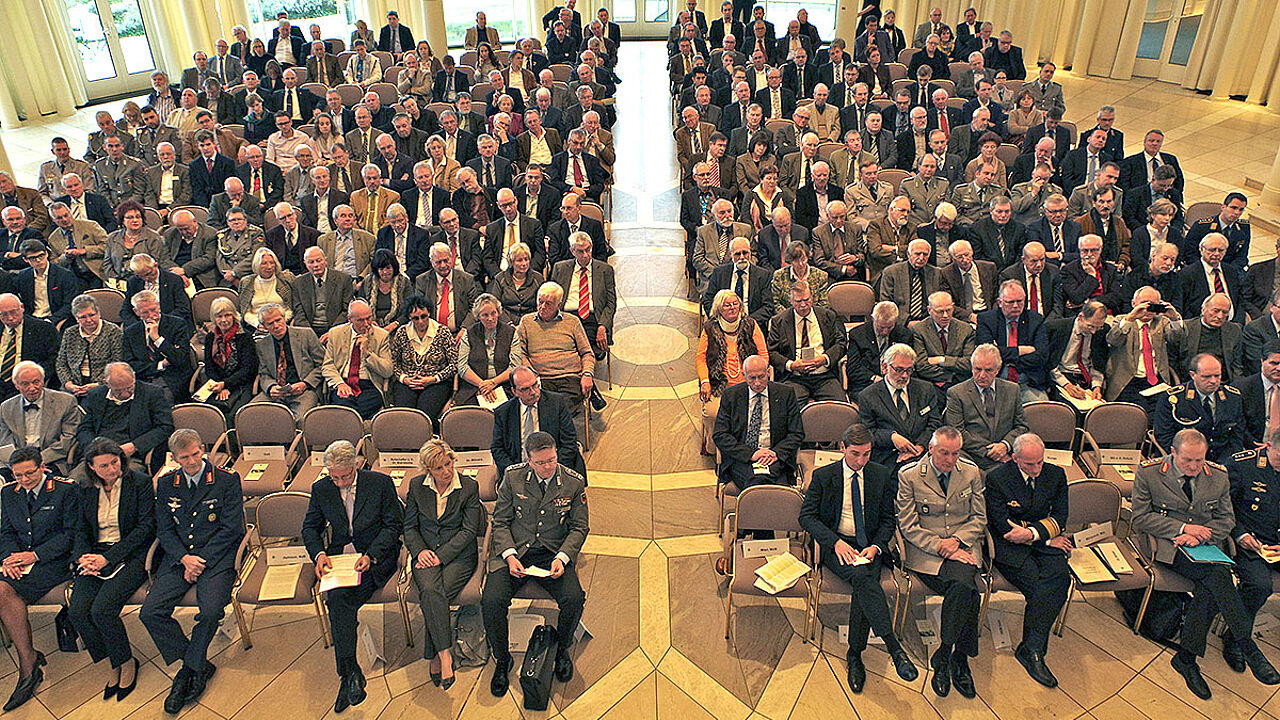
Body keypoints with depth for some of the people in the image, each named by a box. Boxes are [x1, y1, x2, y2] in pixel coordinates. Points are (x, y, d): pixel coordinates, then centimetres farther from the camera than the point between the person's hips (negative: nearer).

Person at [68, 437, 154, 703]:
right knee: (77, 611, -19)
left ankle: (126, 663, 0)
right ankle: (112, 666, 1)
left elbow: (146, 526, -8)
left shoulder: (140, 483, -3)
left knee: (101, 610, -24)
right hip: (96, 555, 5)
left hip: (131, 554, -5)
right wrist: (84, 557, -7)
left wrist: (108, 557, -14)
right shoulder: (86, 491, 13)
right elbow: (81, 530, 15)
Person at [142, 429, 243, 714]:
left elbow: (232, 529, -7)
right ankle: (200, 666, -1)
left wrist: (200, 561, -12)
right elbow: (164, 530, 8)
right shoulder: (166, 483, 9)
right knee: (150, 613, -15)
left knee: (210, 612, -27)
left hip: (216, 557, -4)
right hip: (178, 557, 5)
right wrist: (184, 558, -9)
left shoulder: (227, 479, -4)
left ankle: (190, 667, 0)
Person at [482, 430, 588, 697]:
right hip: (514, 551, 0)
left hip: (554, 553, 0)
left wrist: (562, 558, -13)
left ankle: (561, 650, 9)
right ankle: (502, 660, 5)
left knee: (574, 599, -25)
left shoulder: (574, 482, -3)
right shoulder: (513, 477, -3)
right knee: (491, 601, -23)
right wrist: (509, 556, -14)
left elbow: (579, 527, 4)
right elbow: (500, 522, 3)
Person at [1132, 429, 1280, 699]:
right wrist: (1182, 528, -15)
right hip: (1167, 546, -4)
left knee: (1210, 589, -27)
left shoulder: (1219, 475, 7)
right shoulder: (1148, 472, -5)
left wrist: (1198, 536, -10)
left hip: (1205, 546, 4)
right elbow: (1140, 518, -3)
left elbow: (1226, 518, 10)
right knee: (1217, 575, -30)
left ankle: (1186, 657, -18)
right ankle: (1248, 648, -21)